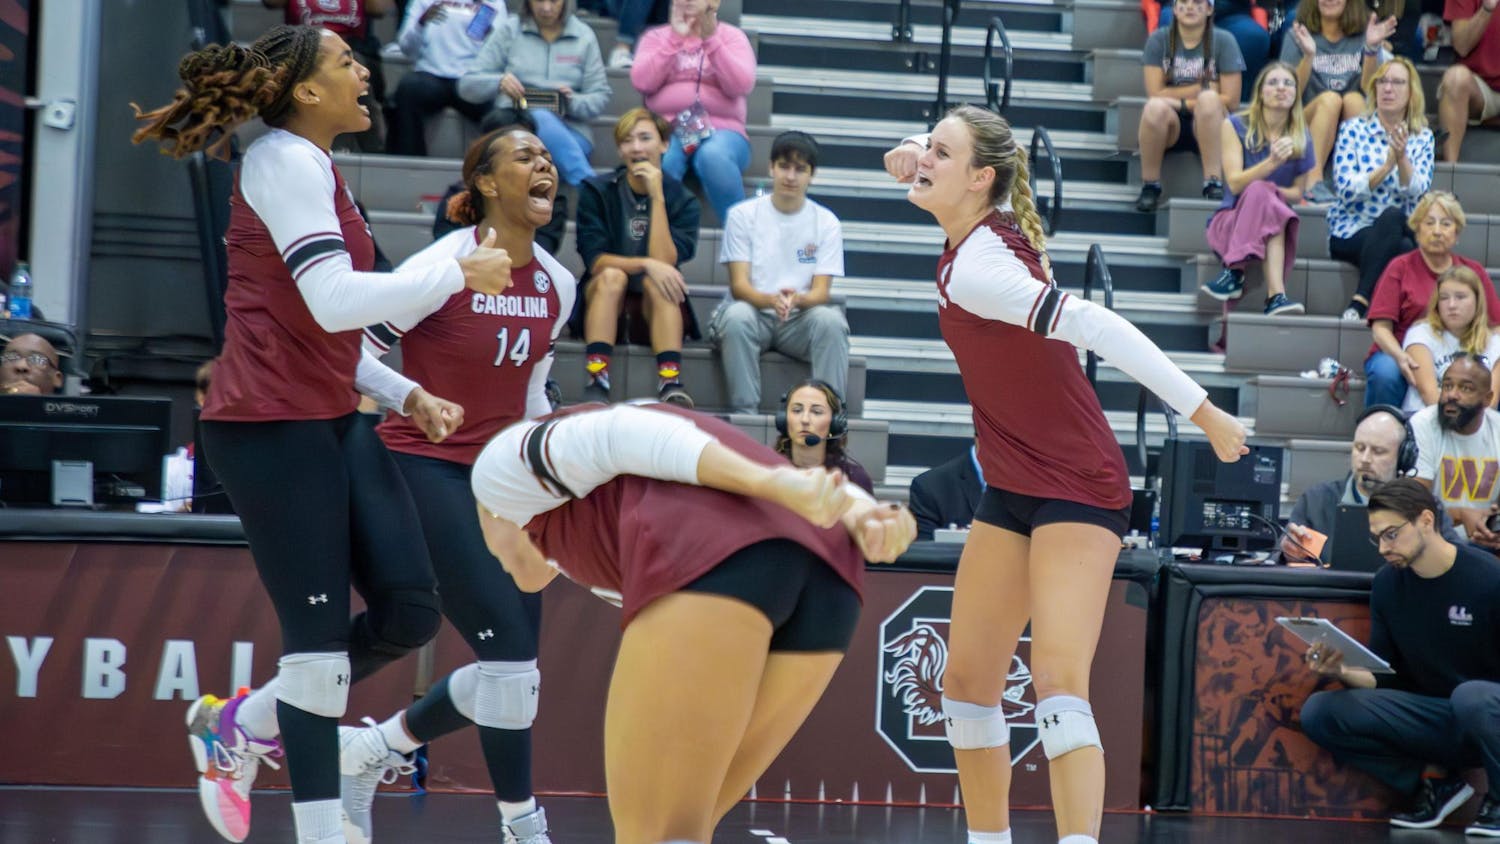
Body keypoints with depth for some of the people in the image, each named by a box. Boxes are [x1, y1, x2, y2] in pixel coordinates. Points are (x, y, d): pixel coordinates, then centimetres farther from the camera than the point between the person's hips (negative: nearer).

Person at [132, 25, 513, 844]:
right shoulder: (284, 162, -11)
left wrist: (405, 394, 15)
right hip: (271, 427, -9)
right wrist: (460, 273, -14)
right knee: (320, 639, -8)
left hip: (330, 422, 9)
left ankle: (240, 722, 17)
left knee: (409, 608, 0)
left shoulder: (312, 169, 19)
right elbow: (336, 301, -22)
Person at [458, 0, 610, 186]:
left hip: (568, 132, 0)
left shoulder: (584, 36, 12)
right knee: (541, 118, -37)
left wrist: (573, 103, -12)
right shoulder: (509, 30, 10)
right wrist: (499, 82, -16)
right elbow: (467, 85, 6)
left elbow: (600, 98, 11)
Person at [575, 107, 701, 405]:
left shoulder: (683, 200, -2)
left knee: (655, 282, -31)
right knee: (613, 275, -31)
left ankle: (670, 383, -47)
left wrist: (657, 196, -20)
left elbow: (665, 261, -16)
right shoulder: (597, 191, -2)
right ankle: (597, 382, -44)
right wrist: (646, 264, -27)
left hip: (656, 308, 0)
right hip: (605, 304, 0)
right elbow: (595, 261, -12)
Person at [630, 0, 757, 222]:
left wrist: (710, 40, -12)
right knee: (660, 161, -37)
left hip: (720, 131, 0)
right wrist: (675, 39, -6)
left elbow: (741, 86, -5)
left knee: (713, 156, -38)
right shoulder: (656, 36, 17)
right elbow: (642, 82, -2)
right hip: (666, 129, 1)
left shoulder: (731, 35, 13)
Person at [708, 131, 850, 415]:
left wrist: (797, 299, -28)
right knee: (737, 315, -35)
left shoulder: (826, 223, 4)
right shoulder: (743, 215, 1)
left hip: (800, 319, 1)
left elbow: (821, 292, -3)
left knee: (830, 320, -31)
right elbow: (739, 284, -7)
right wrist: (771, 300, -30)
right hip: (754, 311, -1)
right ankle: (745, 414, -32)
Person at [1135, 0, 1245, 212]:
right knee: (1156, 107, -33)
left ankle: (1213, 184, -35)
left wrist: (1181, 103, -11)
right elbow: (1155, 94, -7)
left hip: (1207, 126, 0)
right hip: (1169, 126, 1)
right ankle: (1150, 186, -20)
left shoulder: (1224, 41, -2)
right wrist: (1202, 88, -9)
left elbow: (1231, 100, -7)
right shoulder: (1158, 39, 1)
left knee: (1208, 100, -33)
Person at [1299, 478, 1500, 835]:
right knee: (1318, 713, -14)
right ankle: (1432, 779, -2)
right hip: (1430, 720, 5)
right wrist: (1343, 671, -15)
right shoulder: (1387, 584, 1)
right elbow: (1381, 675, 5)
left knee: (1471, 694, -41)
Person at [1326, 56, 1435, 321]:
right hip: (1351, 232, -2)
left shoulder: (1422, 137, 8)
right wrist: (1387, 166, -20)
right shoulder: (1354, 129, 2)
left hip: (1400, 230, 2)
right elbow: (1345, 188, -10)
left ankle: (1359, 303, -33)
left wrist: (1402, 158, -23)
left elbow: (1416, 191, -6)